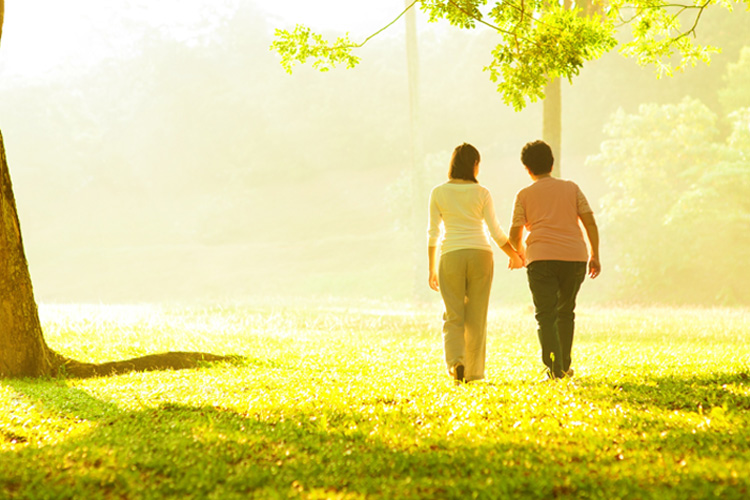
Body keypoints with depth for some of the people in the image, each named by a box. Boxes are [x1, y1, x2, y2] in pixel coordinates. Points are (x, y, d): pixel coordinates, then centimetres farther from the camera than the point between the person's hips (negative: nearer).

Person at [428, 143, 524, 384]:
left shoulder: (438, 193, 3)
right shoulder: (482, 193, 1)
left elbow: (433, 233, 2)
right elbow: (495, 231, -1)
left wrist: (432, 268, 9)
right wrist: (515, 255, 14)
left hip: (451, 255, 0)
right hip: (480, 254, 0)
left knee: (453, 317, 5)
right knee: (477, 317, 8)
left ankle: (455, 362, -18)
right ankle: (474, 372, 11)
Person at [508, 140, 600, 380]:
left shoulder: (524, 195, 9)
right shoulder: (571, 188, 14)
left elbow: (514, 234, 5)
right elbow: (590, 223, 6)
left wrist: (521, 252, 25)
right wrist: (595, 256, 10)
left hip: (541, 258, -2)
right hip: (574, 256, 2)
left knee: (545, 315, -4)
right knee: (566, 312, 20)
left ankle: (554, 365, -23)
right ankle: (564, 365, 21)